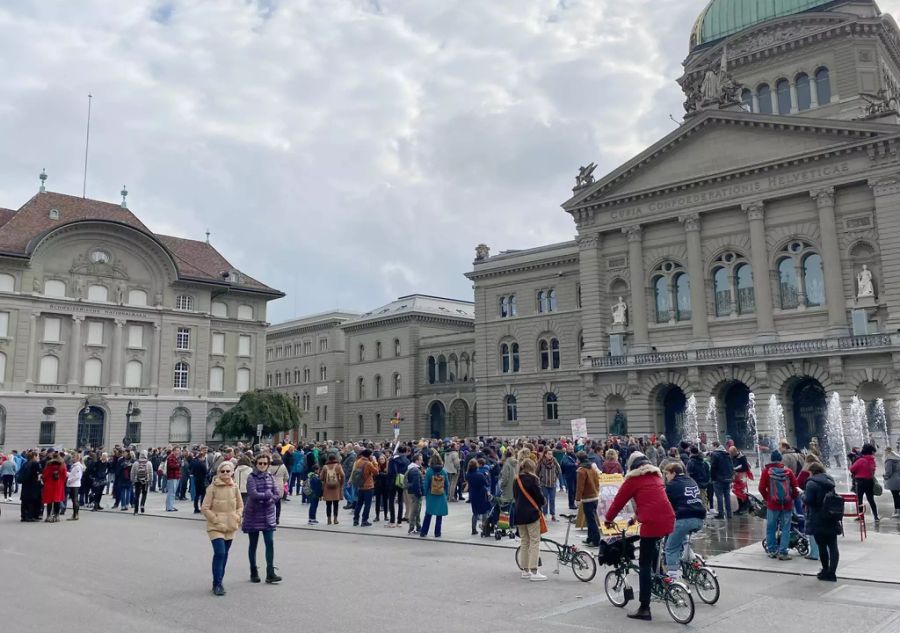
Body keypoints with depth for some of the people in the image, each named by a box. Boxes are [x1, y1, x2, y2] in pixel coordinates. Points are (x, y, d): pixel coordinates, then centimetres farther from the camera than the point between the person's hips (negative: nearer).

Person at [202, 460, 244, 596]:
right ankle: (217, 584, -5)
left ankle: (219, 581, 26)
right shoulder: (212, 488, -10)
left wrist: (237, 516, -3)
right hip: (215, 527, -5)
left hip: (230, 527, 5)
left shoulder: (234, 488, 3)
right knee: (219, 553, -15)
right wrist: (216, 520, -14)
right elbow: (205, 508, -9)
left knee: (224, 554, 12)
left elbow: (240, 506, 14)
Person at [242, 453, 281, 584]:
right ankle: (254, 573, 22)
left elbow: (278, 495, -1)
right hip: (253, 515, -3)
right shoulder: (251, 477, -7)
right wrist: (268, 494, -12)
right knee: (253, 545, 9)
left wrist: (263, 498, -16)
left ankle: (270, 573, -4)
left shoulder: (270, 477, 6)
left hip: (268, 516, 3)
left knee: (270, 543, -5)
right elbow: (253, 494, -21)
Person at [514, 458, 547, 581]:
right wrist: (541, 503, 10)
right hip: (531, 513, -6)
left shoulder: (517, 479, 9)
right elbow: (539, 495, -10)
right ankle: (534, 572, -7)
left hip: (519, 513, 7)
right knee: (535, 541, -3)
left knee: (524, 542, 14)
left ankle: (525, 571, 16)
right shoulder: (533, 479, -10)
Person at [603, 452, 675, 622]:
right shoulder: (656, 475, 22)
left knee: (645, 564, -2)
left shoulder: (634, 478, 4)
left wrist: (608, 519, 22)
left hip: (652, 522, -7)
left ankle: (644, 609, -2)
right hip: (668, 519, 7)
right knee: (654, 545, 35)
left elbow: (619, 500, 8)